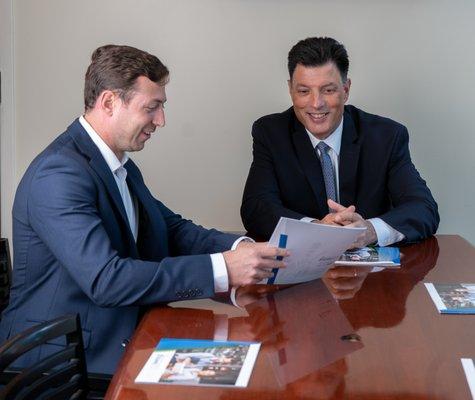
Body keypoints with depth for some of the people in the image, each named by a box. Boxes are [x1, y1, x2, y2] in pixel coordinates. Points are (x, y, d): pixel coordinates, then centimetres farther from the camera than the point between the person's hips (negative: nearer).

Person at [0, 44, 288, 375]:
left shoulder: (123, 166, 9)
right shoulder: (59, 174, -21)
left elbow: (173, 229, 13)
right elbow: (105, 279, -29)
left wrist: (238, 248, -7)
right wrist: (222, 269, -31)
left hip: (121, 333, 8)